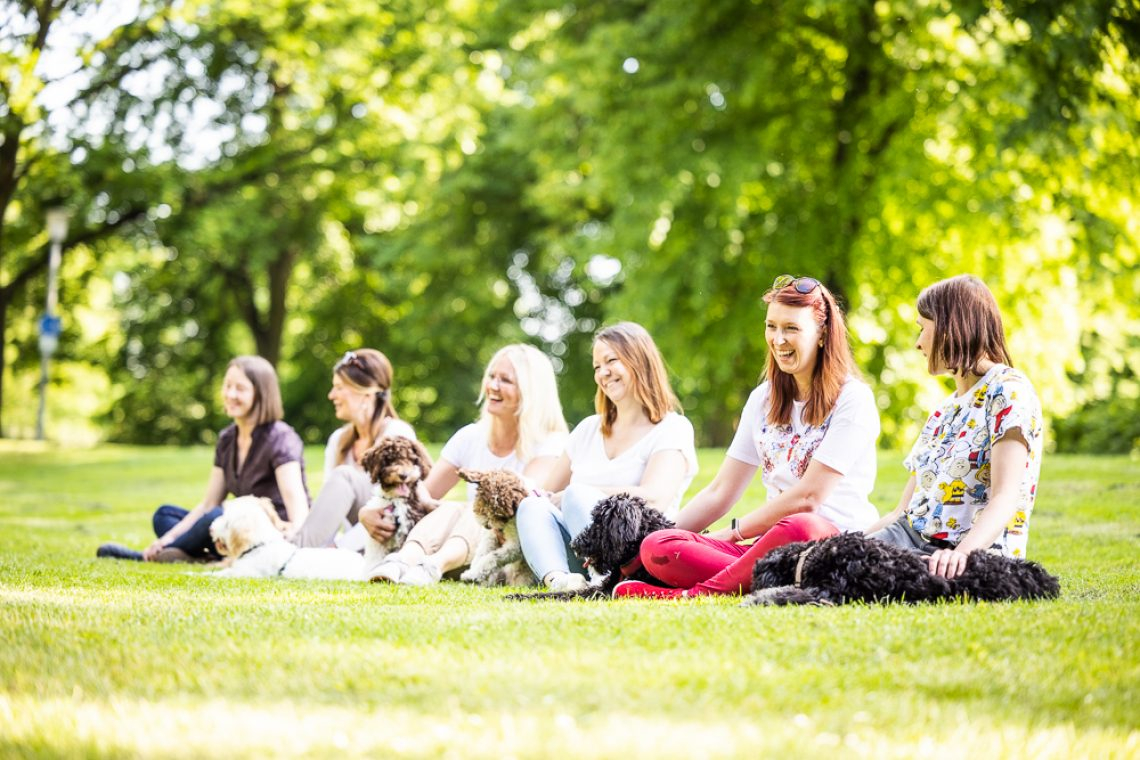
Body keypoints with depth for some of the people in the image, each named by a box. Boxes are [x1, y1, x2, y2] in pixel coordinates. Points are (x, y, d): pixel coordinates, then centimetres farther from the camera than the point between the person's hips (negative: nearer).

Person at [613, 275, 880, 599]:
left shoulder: (852, 399, -2)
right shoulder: (763, 399, 18)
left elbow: (807, 497, -9)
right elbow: (720, 493, 17)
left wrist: (733, 533, -4)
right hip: (771, 545, 6)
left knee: (800, 527, -43)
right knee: (656, 548, -18)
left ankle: (693, 595, -28)